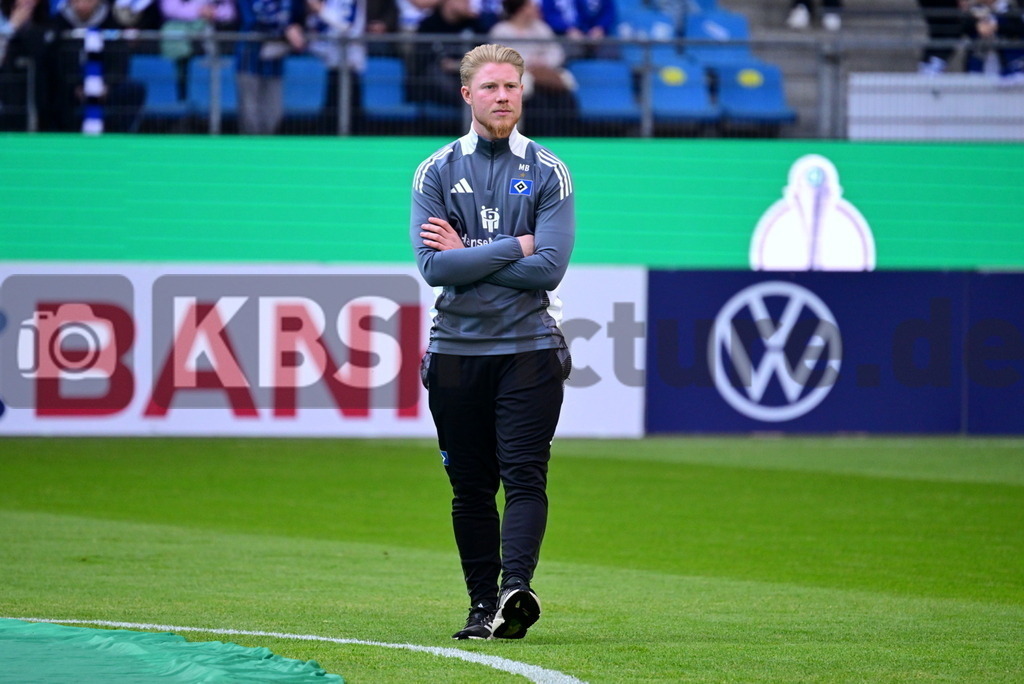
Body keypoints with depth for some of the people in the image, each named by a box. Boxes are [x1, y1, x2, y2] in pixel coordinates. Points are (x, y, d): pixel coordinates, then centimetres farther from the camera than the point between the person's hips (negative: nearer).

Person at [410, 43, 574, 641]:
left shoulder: (548, 173, 4)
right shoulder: (436, 172, 7)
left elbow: (549, 269, -9)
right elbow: (434, 267, -7)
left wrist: (468, 255, -6)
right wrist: (514, 246, -8)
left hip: (530, 349, -2)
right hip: (457, 350, 2)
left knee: (525, 477, -13)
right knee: (471, 487, 5)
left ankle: (516, 587, -24)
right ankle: (483, 605, 10)